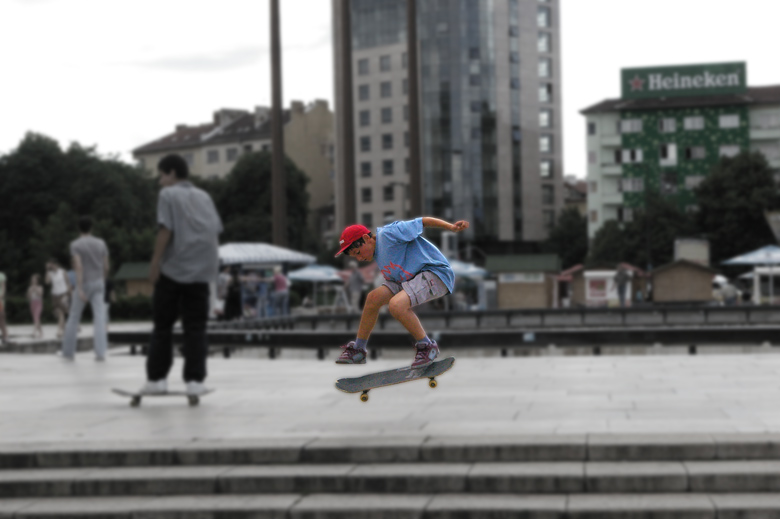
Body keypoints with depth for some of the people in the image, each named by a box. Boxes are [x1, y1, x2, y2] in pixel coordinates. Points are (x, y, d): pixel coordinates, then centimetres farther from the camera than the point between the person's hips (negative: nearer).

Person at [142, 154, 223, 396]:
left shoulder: (168, 195, 0)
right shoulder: (204, 197, 17)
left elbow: (165, 230, -10)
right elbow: (216, 232, 13)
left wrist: (155, 262, -8)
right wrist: (213, 263, 18)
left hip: (173, 268, -4)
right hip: (201, 271, 4)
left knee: (163, 325, 5)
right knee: (196, 327, 4)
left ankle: (157, 378, 5)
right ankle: (195, 380, -4)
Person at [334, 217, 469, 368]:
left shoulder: (387, 234, -15)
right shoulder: (377, 255, 13)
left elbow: (423, 222, -15)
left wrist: (452, 227, -22)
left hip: (436, 273, -10)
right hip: (413, 277, 10)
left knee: (396, 305, -29)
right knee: (374, 298, 4)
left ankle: (427, 347, -11)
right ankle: (358, 351, 19)